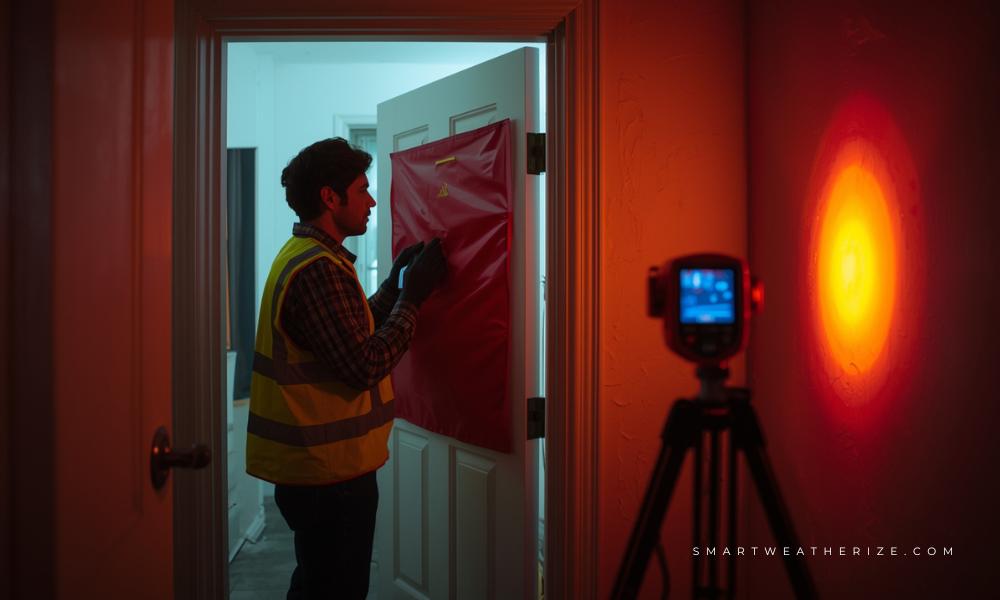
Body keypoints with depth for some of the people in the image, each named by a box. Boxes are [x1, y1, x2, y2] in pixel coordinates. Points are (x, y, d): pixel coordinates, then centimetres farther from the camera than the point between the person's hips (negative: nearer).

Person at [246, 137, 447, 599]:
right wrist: (414, 296, -17)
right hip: (331, 473, -10)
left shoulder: (303, 254, 12)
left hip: (311, 464, 10)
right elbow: (365, 365, -25)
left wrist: (393, 286, 9)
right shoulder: (318, 269, -22)